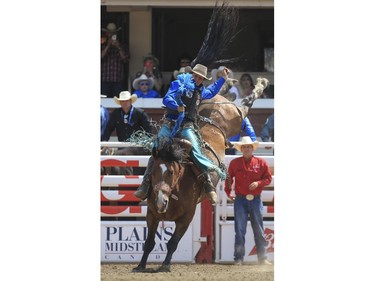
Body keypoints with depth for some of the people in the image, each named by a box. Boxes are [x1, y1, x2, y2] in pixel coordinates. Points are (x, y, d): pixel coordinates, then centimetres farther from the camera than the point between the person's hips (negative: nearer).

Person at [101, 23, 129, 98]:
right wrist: (108, 46, -11)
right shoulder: (103, 45, 9)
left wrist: (119, 48, -9)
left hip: (118, 80, 1)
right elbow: (101, 57, -6)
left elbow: (125, 59, 2)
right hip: (105, 80, -1)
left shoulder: (121, 46, 13)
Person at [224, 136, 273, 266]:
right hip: (240, 200, -1)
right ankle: (238, 258, 1)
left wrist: (258, 183, -13)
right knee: (240, 230, -1)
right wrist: (228, 192, -4)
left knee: (259, 230, 6)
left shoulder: (261, 163, 2)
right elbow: (229, 178, 8)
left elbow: (268, 178, 4)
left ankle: (262, 258, 11)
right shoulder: (234, 163, 2)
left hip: (255, 200, 1)